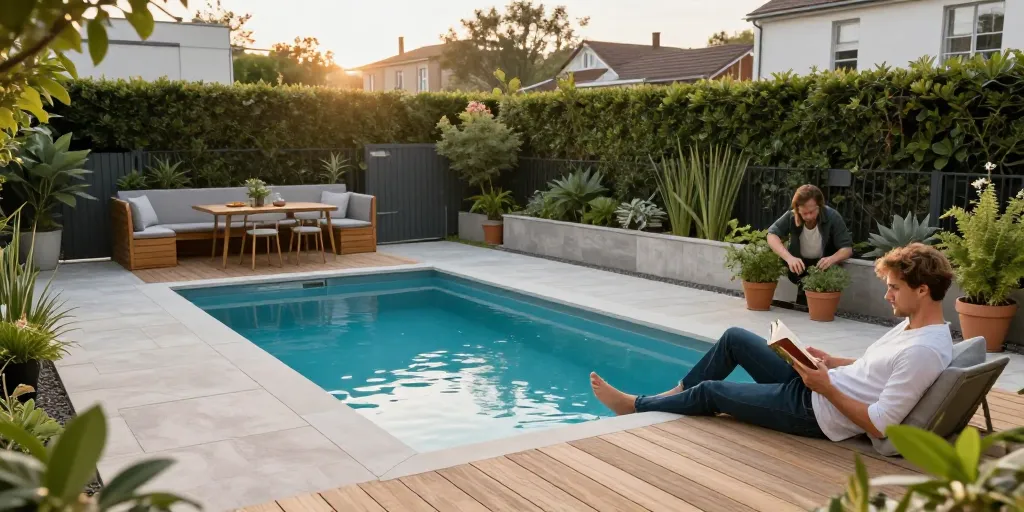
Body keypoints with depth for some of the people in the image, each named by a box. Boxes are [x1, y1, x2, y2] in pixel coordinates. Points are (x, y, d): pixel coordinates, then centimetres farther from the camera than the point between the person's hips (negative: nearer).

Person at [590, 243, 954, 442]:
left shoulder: (924, 351, -26)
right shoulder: (915, 324, 4)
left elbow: (878, 425, -28)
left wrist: (827, 388, -24)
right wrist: (832, 362, 7)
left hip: (816, 412, -9)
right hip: (814, 388, 10)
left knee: (710, 391, 2)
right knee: (734, 338, 13)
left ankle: (635, 406, 27)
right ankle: (675, 392, 29)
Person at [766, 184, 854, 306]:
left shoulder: (833, 217, -23)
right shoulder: (791, 215, -21)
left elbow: (847, 248, -21)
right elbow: (772, 235, -29)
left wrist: (832, 259, -45)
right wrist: (789, 257, -47)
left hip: (822, 264, -1)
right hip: (799, 263, 1)